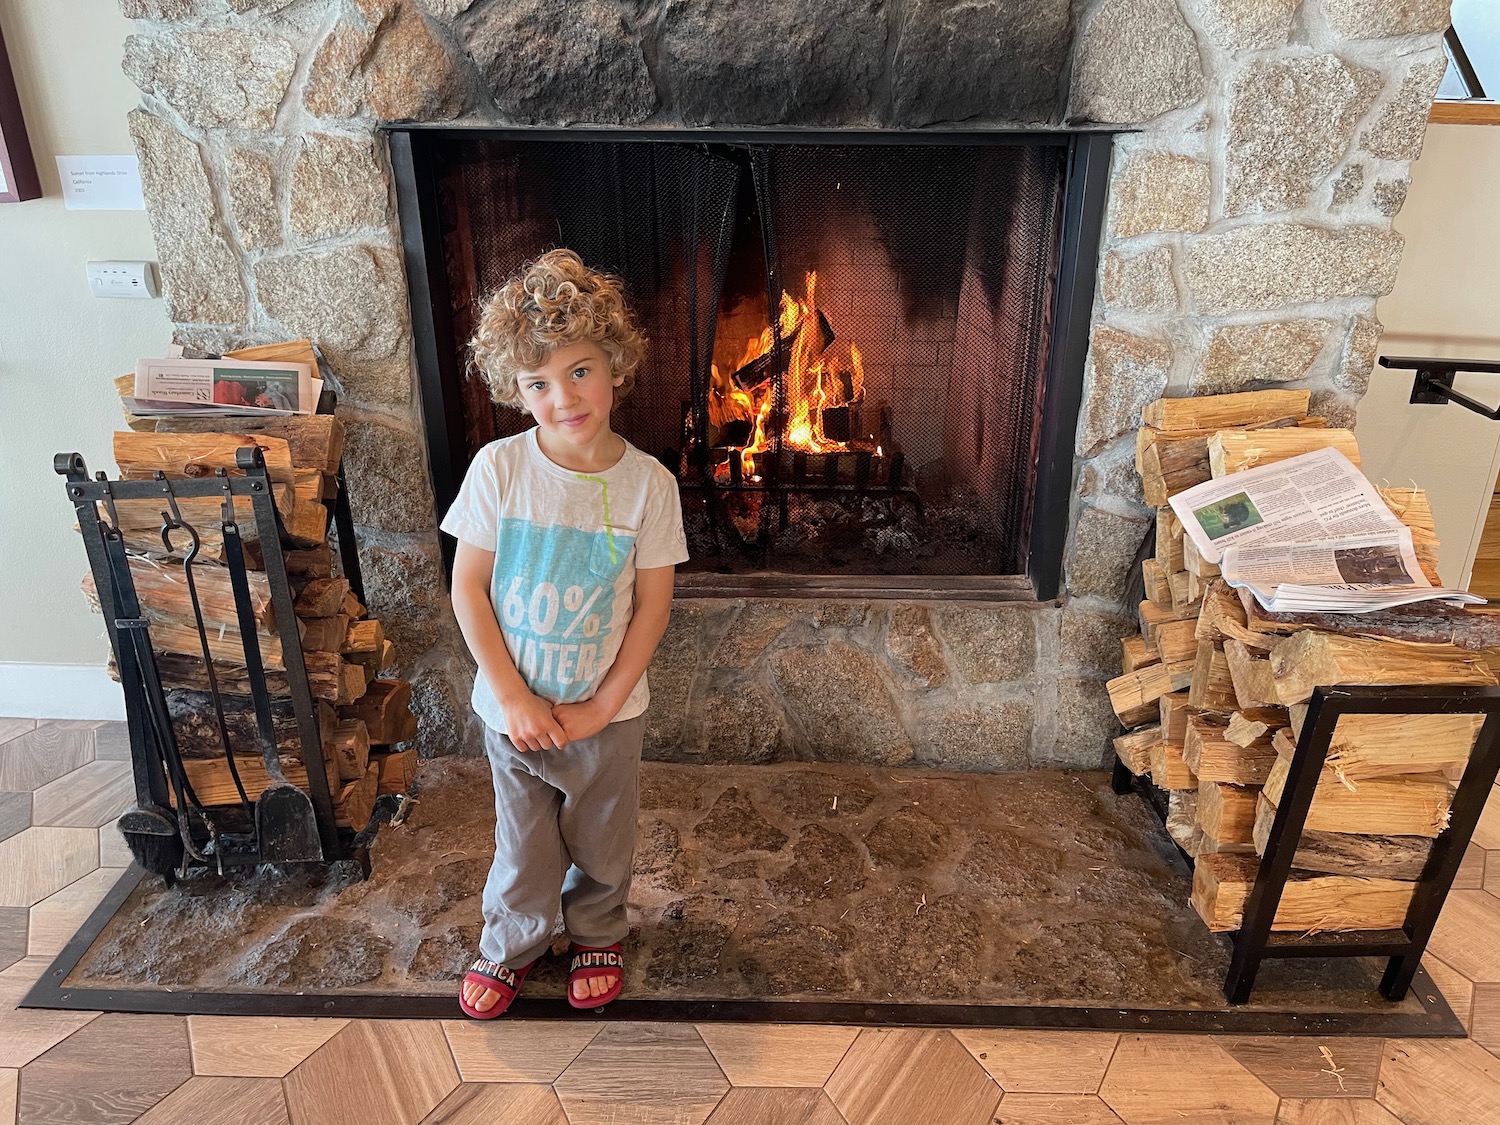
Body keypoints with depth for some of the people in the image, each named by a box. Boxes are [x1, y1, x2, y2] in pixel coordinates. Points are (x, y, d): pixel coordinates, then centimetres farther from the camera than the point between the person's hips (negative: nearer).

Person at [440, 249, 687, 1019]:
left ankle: (597, 933, 49)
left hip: (607, 710, 0)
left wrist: (601, 706, -12)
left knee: (602, 839, 21)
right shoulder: (498, 469, -15)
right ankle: (511, 944, 47)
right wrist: (514, 698, -13)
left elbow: (653, 608, -9)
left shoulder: (648, 484, -15)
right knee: (522, 841, 20)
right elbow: (468, 588, -10)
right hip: (514, 706, 0)